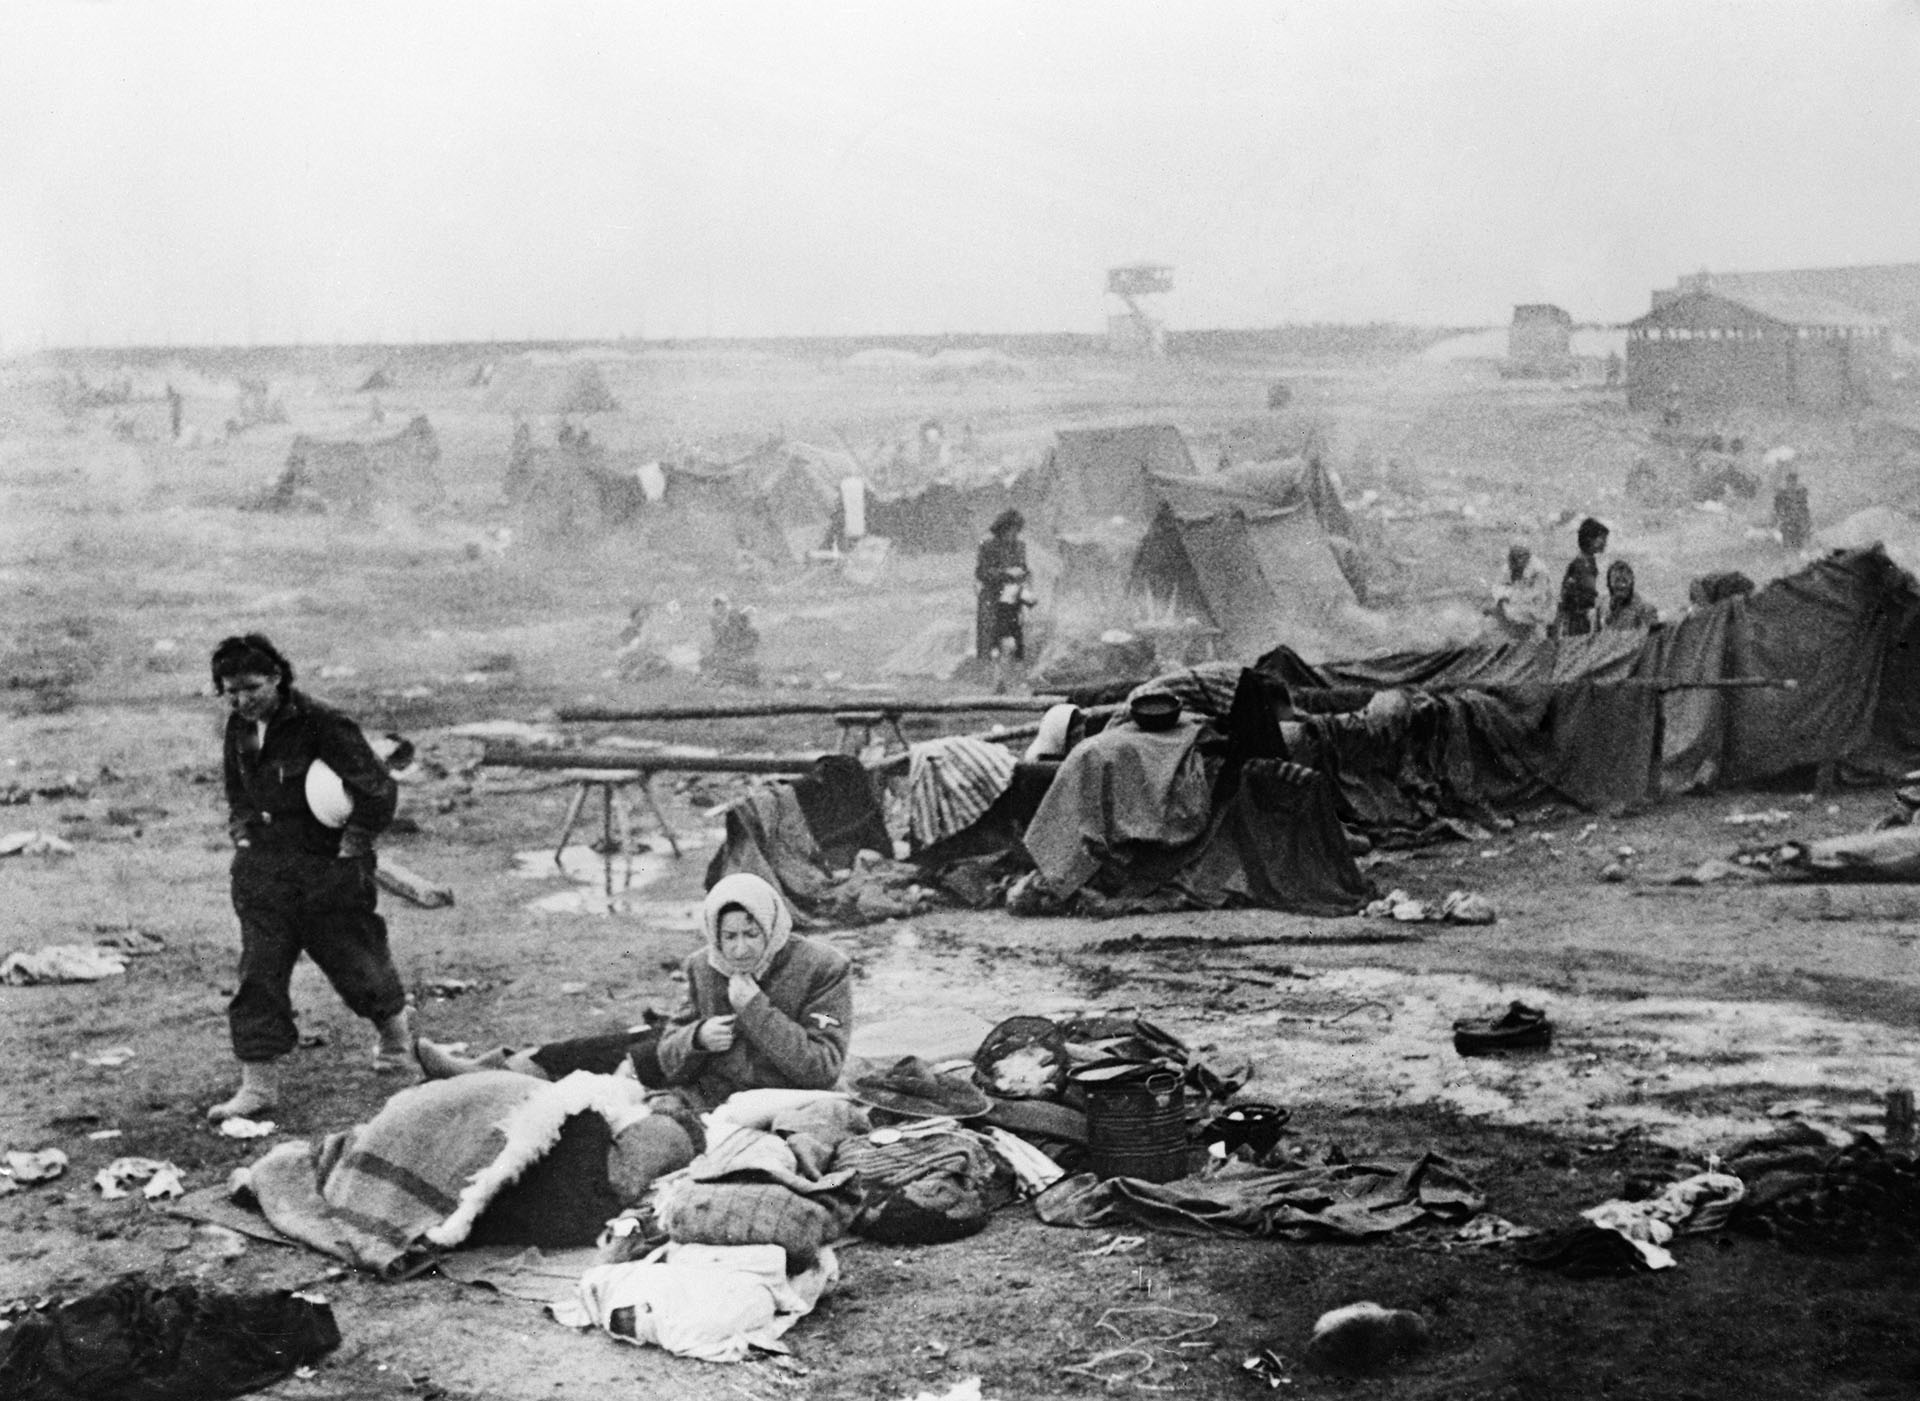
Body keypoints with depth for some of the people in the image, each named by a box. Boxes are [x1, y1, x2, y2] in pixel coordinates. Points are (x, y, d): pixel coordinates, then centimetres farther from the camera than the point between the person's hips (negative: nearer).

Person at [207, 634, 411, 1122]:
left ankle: (396, 1035, 39)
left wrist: (351, 848, -15)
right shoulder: (239, 729, 5)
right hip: (262, 871, 5)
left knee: (355, 958, 10)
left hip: (326, 869, -5)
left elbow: (379, 790, -18)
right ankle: (259, 1082, 2)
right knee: (259, 972, -2)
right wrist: (241, 830, 9)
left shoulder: (321, 725, -18)